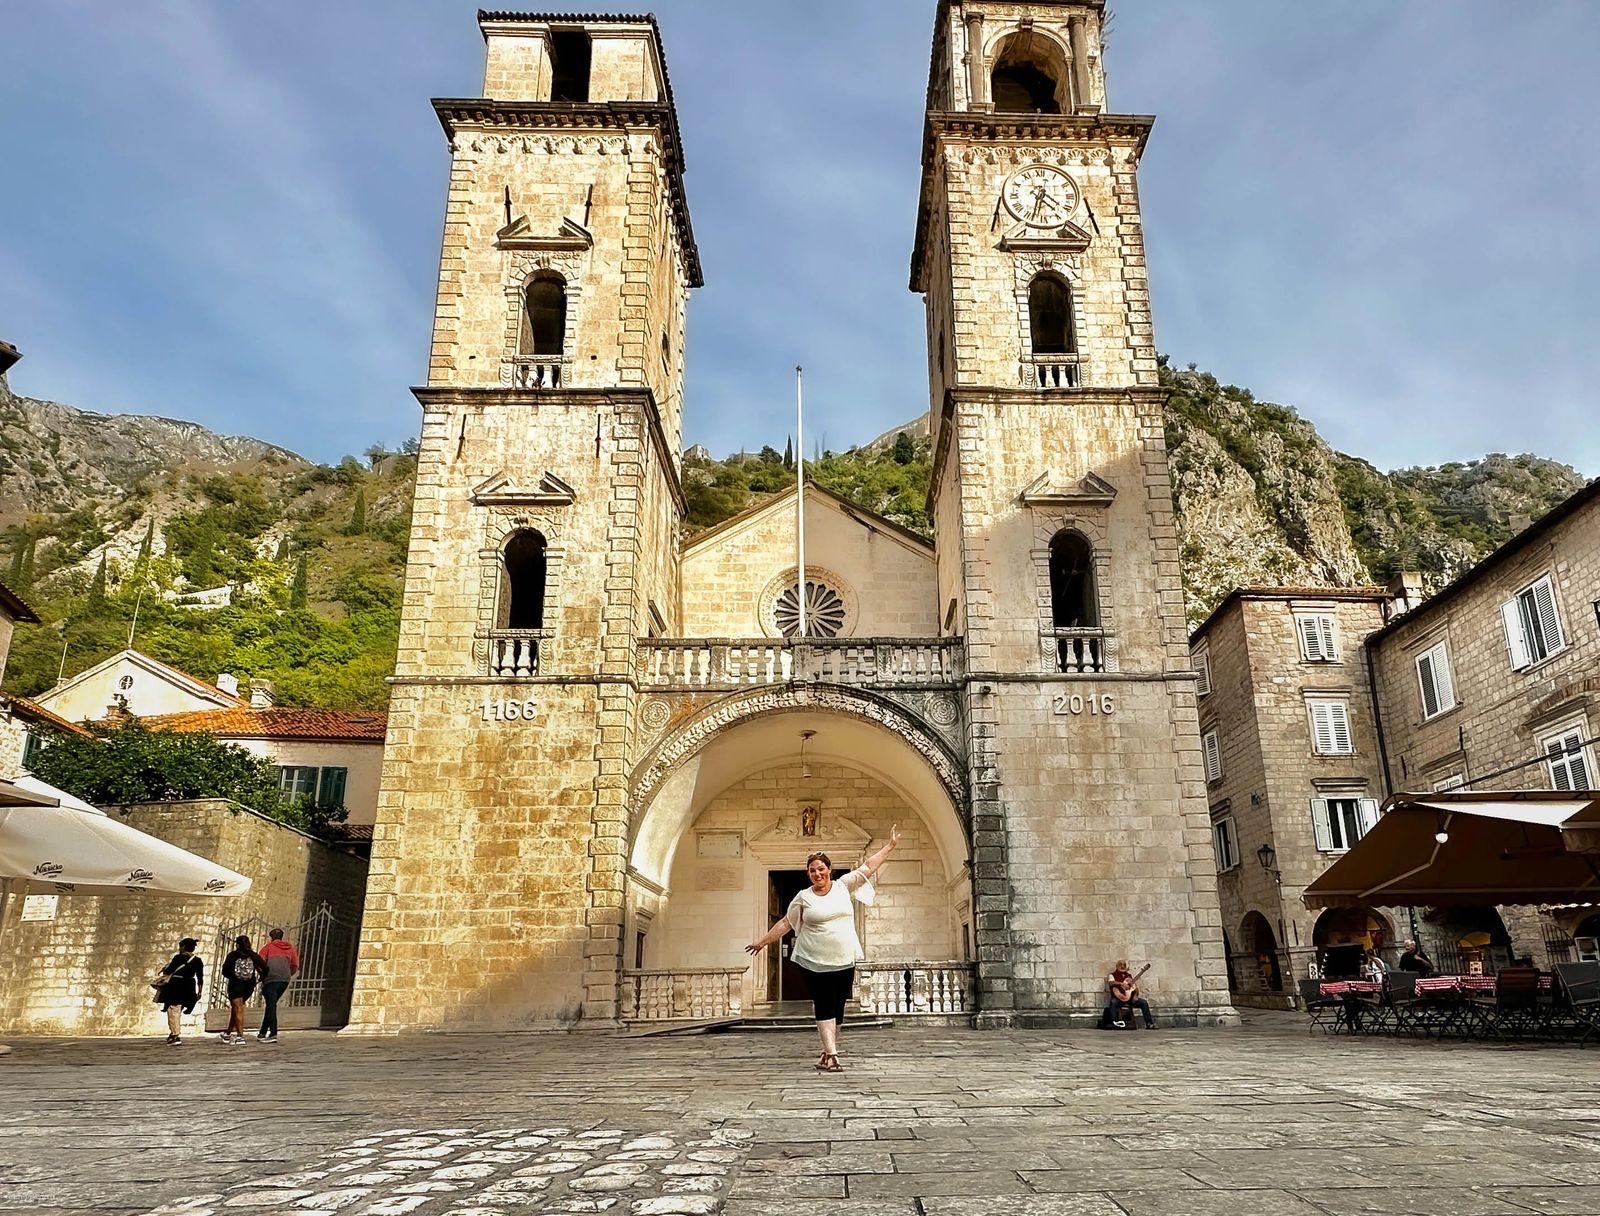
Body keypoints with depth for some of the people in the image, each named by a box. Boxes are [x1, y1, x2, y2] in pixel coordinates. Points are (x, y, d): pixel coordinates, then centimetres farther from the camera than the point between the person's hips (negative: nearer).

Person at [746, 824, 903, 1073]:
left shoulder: (843, 885, 5)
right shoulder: (803, 897, 1)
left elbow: (868, 866, 7)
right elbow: (785, 923, 6)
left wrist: (891, 845, 7)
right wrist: (763, 941, 5)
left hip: (844, 960, 2)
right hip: (815, 962, -2)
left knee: (838, 1006, 7)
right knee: (824, 1006, -5)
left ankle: (828, 1051, 19)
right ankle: (831, 1055, -5)